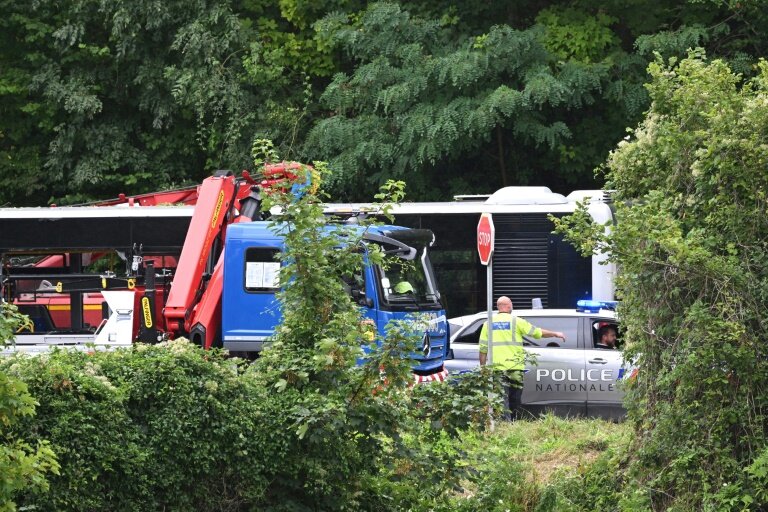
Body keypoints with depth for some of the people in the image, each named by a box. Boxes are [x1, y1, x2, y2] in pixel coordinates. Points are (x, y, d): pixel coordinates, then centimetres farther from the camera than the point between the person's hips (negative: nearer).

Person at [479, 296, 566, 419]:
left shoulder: (488, 324, 7)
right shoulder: (516, 321, 0)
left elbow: (483, 349, 5)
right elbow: (538, 333, 6)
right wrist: (555, 334, 20)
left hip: (497, 367, 2)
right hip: (514, 367, -2)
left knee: (502, 399, -1)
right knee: (515, 400, 9)